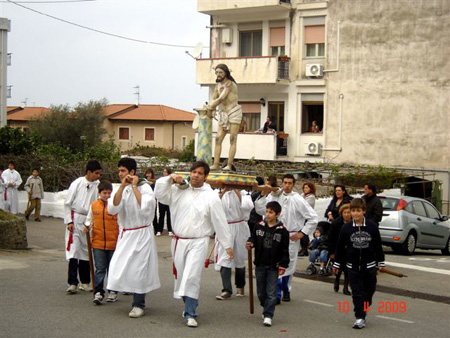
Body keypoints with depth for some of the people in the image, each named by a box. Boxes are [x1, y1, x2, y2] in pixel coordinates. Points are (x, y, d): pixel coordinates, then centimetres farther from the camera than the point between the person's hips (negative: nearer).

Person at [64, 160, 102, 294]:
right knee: (73, 250, -7)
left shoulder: (98, 185, 0)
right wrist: (69, 221, -7)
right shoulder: (77, 183, -6)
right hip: (75, 219, -3)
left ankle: (85, 282, 19)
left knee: (86, 251, 9)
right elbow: (67, 203, -2)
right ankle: (72, 283, -5)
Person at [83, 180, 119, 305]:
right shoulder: (94, 205, 4)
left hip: (113, 243, -1)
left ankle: (113, 292, 21)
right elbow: (89, 219, 16)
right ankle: (98, 292, 3)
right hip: (98, 243, 2)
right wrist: (87, 226, -3)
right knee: (99, 269, 2)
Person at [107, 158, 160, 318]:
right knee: (120, 267, 5)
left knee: (138, 268, -4)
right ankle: (137, 303, 21)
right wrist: (122, 186, -14)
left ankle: (138, 305, 9)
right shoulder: (121, 189, 8)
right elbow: (112, 209, -8)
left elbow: (145, 207, -27)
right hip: (125, 234, 6)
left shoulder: (144, 187, -9)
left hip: (141, 234, -6)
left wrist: (134, 187, -17)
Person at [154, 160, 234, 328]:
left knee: (192, 277, -14)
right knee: (181, 276, 12)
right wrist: (170, 178, -7)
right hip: (179, 240, 4)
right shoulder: (179, 190, 5)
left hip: (198, 242, -4)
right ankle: (190, 305, 32)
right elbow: (159, 194, 5)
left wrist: (227, 245, -1)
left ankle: (190, 314, -6)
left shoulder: (211, 196, -4)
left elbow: (220, 221, -3)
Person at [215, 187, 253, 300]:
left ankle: (240, 286, 31)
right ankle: (226, 290, -7)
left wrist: (237, 191, -14)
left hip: (239, 228, 0)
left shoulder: (242, 192, 0)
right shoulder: (218, 192, 3)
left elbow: (248, 206, -18)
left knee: (240, 258, 12)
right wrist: (223, 191, -14)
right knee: (224, 259, -8)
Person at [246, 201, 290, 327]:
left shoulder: (282, 231, -7)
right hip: (260, 264, 3)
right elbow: (253, 239, 11)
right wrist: (250, 243, -12)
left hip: (273, 266, -3)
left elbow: (285, 250, -3)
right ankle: (266, 309, 34)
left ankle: (268, 315, 1)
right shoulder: (259, 226, 0)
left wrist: (283, 265, -5)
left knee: (271, 293, -3)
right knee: (261, 292, 13)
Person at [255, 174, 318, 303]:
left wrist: (302, 233, -4)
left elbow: (313, 218, -4)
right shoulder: (275, 196, 2)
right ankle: (276, 295, 1)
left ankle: (286, 291, 29)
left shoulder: (298, 200, -6)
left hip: (291, 237, -1)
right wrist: (264, 195, -8)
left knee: (288, 265, 9)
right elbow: (260, 210, 0)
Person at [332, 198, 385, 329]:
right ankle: (360, 317, 4)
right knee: (357, 293, -1)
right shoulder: (346, 228, -5)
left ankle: (364, 310, 31)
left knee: (369, 290, 10)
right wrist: (336, 264, 5)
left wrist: (381, 262, 7)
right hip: (353, 266, -1)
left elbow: (378, 245, 3)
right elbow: (340, 247, 2)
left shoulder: (372, 226, -6)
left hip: (369, 265, 1)